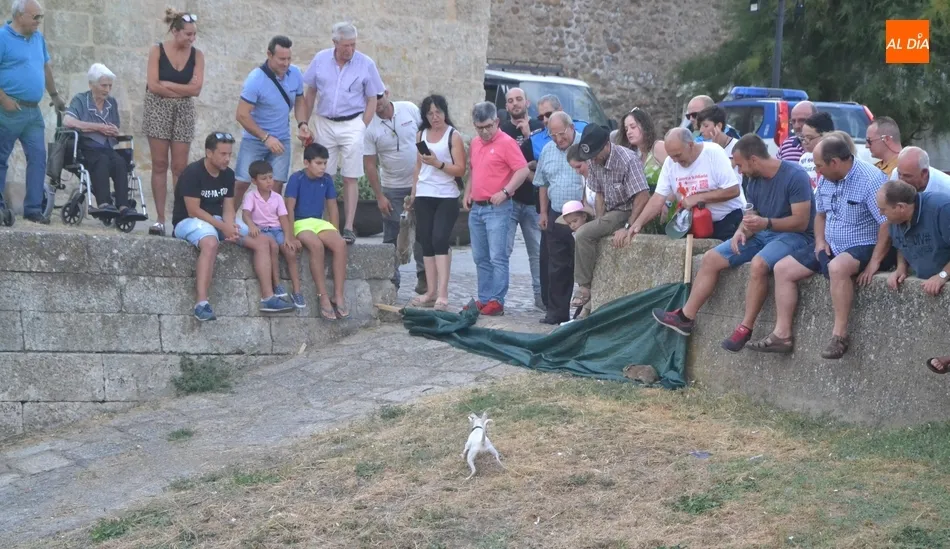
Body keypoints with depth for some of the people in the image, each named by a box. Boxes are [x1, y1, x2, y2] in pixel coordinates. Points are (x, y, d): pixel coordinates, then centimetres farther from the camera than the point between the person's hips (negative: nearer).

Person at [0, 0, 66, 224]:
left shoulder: (38, 38, 13)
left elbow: (45, 67, 26)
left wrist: (54, 94, 27)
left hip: (33, 111, 7)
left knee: (38, 157, 1)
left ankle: (33, 208, 4)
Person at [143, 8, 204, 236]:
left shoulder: (197, 55, 1)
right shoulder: (157, 50, -3)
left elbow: (196, 89, -7)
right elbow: (153, 85, -11)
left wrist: (167, 84, -10)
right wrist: (183, 89, -9)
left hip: (183, 112, 2)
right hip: (158, 109, -2)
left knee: (180, 167, -2)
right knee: (159, 164, -1)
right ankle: (160, 219, 0)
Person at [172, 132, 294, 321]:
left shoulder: (228, 174, 4)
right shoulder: (192, 173, -18)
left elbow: (228, 208, 2)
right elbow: (193, 210, -21)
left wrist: (230, 227, -20)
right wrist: (223, 227, -25)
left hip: (219, 221, 8)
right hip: (189, 221, -8)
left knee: (262, 241, -6)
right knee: (211, 243, -41)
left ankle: (268, 298, -6)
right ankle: (202, 303, -45)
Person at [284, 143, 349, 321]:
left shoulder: (326, 180, 5)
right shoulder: (296, 179, -9)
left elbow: (332, 207, 11)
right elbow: (290, 208, -13)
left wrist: (335, 233, 3)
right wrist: (290, 237, -20)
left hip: (319, 222, 5)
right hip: (300, 223, -5)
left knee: (340, 244, -24)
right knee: (317, 245, -35)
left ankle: (339, 296, -24)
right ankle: (323, 296, -29)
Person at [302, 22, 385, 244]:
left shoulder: (366, 65, -5)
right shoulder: (320, 60, 1)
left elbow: (372, 100, 1)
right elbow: (310, 93, 10)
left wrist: (362, 128, -5)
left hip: (352, 124, -2)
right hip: (324, 123, 2)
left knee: (350, 178, -2)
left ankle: (348, 228, -1)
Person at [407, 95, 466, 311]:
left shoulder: (453, 136, -2)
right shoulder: (421, 134, 13)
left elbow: (461, 170, -7)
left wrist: (438, 164, -19)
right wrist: (413, 192, 16)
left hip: (446, 197, -5)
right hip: (424, 196, 5)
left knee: (439, 240, -13)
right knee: (426, 243, 4)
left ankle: (442, 294, -14)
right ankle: (431, 292, 10)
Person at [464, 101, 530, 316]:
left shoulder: (506, 143, -9)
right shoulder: (475, 143, 15)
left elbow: (523, 171, -15)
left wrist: (505, 192, -22)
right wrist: (468, 193, 15)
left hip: (497, 208, -8)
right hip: (476, 208, 8)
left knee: (498, 257, -8)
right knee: (480, 258, 11)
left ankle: (497, 301, -7)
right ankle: (484, 299, 17)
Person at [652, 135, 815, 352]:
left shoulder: (795, 176, -18)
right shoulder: (755, 180, 6)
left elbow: (801, 222, -21)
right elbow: (752, 214, 12)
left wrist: (766, 223, -31)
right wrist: (742, 231, -11)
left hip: (794, 236, -8)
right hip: (762, 234, 8)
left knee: (759, 263, -37)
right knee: (711, 258, -3)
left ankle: (746, 329, -27)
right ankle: (686, 317, 2)